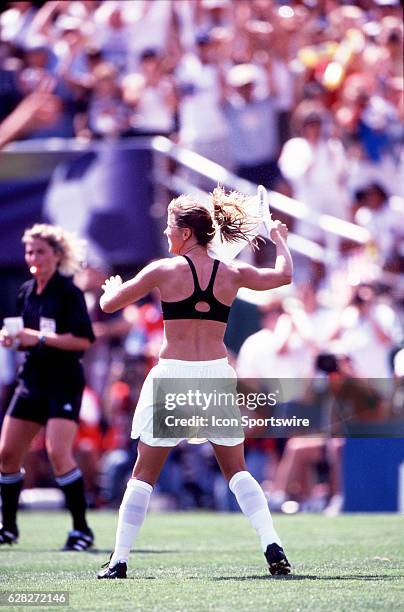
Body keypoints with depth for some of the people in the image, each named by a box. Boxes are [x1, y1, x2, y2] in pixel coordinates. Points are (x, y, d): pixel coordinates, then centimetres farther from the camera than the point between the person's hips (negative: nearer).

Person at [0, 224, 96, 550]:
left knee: (58, 452, -20)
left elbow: (83, 340, -18)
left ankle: (82, 529, -11)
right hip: (32, 381, 8)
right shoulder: (27, 292, 11)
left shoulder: (68, 293, -11)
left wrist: (40, 338, -23)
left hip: (64, 384, -8)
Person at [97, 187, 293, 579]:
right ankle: (272, 546, -2)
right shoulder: (233, 274, 3)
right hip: (218, 374, 3)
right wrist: (280, 239, 35)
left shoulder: (164, 271, -5)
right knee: (237, 471, 14)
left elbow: (108, 303, 1)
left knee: (144, 473, 6)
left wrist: (113, 287, 24)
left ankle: (119, 559, 4)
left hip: (172, 374, -3)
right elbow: (284, 275, 17)